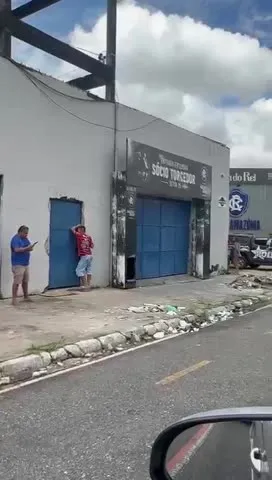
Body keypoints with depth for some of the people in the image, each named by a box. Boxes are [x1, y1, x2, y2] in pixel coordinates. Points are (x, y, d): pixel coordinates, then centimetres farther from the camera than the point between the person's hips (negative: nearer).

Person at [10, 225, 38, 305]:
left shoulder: (25, 239, 14)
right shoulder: (15, 239, -12)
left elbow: (29, 248, 12)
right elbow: (17, 250, -24)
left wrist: (31, 247, -10)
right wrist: (27, 248, -21)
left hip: (26, 264, 8)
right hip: (18, 264, -8)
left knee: (25, 281, 14)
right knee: (17, 282, -8)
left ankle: (26, 297, 24)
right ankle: (14, 299, -3)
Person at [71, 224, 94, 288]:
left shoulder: (79, 235, -8)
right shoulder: (89, 236, 6)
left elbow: (73, 229, 6)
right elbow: (92, 246, 11)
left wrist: (77, 226, 23)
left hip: (84, 256, -7)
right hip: (90, 255, 7)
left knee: (79, 270, -3)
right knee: (88, 270, 11)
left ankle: (85, 285, -7)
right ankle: (88, 285, 11)